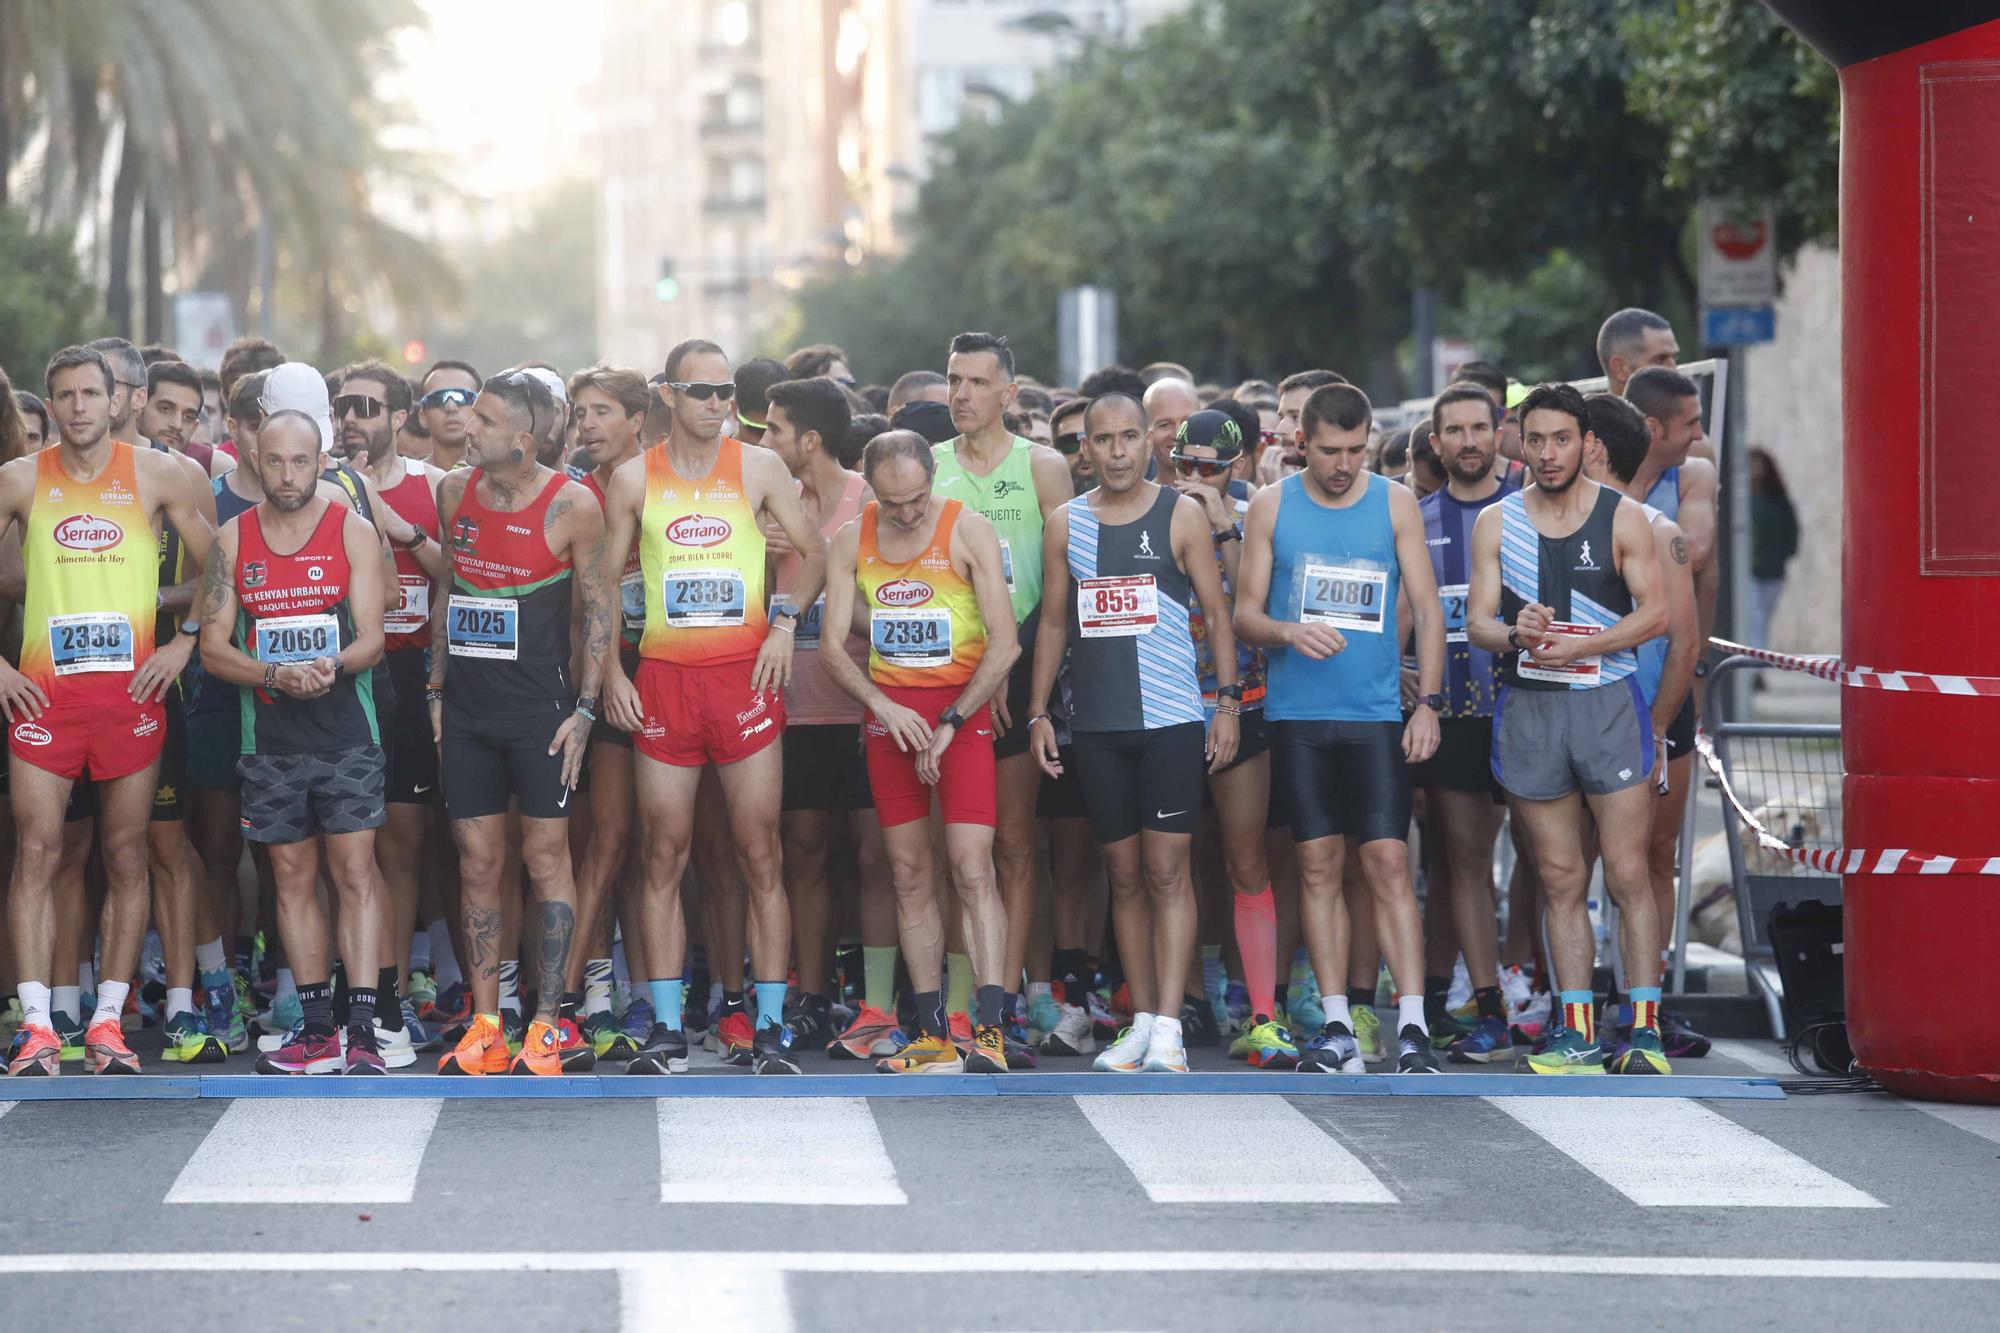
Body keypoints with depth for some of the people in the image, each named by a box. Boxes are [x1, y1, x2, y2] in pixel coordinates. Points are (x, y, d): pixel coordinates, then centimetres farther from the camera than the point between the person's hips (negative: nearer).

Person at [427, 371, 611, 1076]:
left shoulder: (571, 505, -9)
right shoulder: (455, 491, 5)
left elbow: (598, 608, -4)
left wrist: (584, 709, -9)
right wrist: (437, 687, 12)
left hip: (538, 709, -4)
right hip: (467, 707, 4)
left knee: (546, 858, 0)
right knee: (478, 865, 5)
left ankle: (546, 1027, 5)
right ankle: (484, 1029, 9)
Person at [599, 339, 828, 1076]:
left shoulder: (758, 467, 6)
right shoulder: (633, 479, 6)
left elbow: (813, 552, 12)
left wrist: (785, 623, -2)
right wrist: (609, 672, 2)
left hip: (745, 673, 0)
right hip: (663, 677, 1)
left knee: (760, 855, -2)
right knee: (663, 856, 1)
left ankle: (768, 1028, 2)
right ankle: (666, 1031, 5)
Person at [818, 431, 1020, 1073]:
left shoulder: (968, 531, -7)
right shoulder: (851, 542, 4)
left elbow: (1004, 644, -10)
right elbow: (832, 645, 4)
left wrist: (949, 724, -13)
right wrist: (885, 707, -11)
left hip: (962, 705, -4)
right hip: (889, 708, 4)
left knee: (971, 869, -14)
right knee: (909, 876, 3)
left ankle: (989, 1032, -20)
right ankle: (934, 1037, 6)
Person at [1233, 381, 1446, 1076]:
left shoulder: (1395, 503, 4)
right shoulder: (1271, 507, 5)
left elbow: (1427, 610, 5)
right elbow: (1245, 612, 6)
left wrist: (1428, 703, -5)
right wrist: (1289, 633, -16)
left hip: (1376, 713, -1)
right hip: (1298, 713, 1)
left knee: (1389, 864, -8)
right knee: (1318, 868, 2)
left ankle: (1412, 1028, -9)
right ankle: (1336, 1030, 7)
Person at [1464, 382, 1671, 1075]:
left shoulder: (1623, 518, 2)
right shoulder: (1496, 523, 9)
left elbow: (1654, 613, -3)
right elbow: (1476, 620, 6)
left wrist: (1579, 645, -16)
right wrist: (1515, 635, -17)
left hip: (1608, 703, -2)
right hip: (1527, 706, 3)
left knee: (1628, 874, -6)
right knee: (1559, 879, 5)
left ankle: (1645, 1030, -4)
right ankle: (1577, 1033, 7)